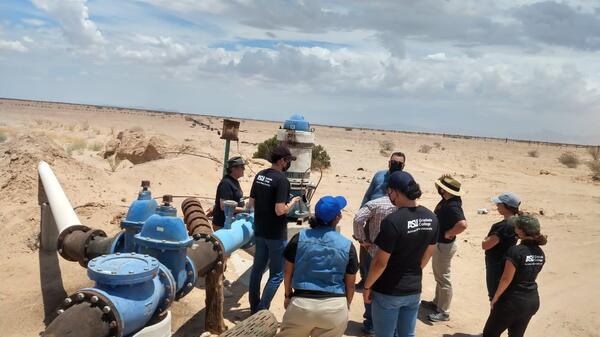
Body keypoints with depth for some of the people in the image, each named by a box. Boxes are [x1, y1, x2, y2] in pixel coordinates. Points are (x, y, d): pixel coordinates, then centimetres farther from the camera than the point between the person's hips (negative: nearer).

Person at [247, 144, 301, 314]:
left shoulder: (259, 175, 3)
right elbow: (280, 210, -23)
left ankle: (254, 307, 28)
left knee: (258, 268, 17)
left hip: (259, 231, 8)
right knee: (277, 274, 5)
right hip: (276, 234, -7)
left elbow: (251, 203, 8)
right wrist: (292, 202, -6)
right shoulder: (281, 179, -19)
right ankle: (261, 311, 5)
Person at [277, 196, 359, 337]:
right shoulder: (347, 245, -3)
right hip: (335, 307, 0)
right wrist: (346, 306, 21)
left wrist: (288, 295, 23)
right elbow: (350, 284, 5)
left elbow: (288, 273, 7)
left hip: (301, 304, 0)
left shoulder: (300, 238, -2)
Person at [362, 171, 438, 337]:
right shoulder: (431, 218, -4)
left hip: (389, 292, -6)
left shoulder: (393, 221, -25)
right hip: (414, 290, 6)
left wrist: (367, 286, -6)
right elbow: (427, 254, 9)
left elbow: (380, 262, -20)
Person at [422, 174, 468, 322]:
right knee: (439, 275, 24)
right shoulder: (447, 199, -2)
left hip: (444, 246, -10)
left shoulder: (452, 206, -30)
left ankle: (444, 312, 17)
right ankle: (437, 302, 40)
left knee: (443, 278, 3)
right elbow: (441, 187, 19)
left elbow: (463, 224, -44)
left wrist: (448, 234, -28)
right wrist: (443, 180, -3)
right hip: (438, 243, 10)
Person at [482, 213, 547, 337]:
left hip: (513, 301, -7)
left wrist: (495, 298, -7)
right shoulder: (540, 253, 1)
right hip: (533, 301, 7)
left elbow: (506, 279, -18)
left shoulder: (516, 251, -21)